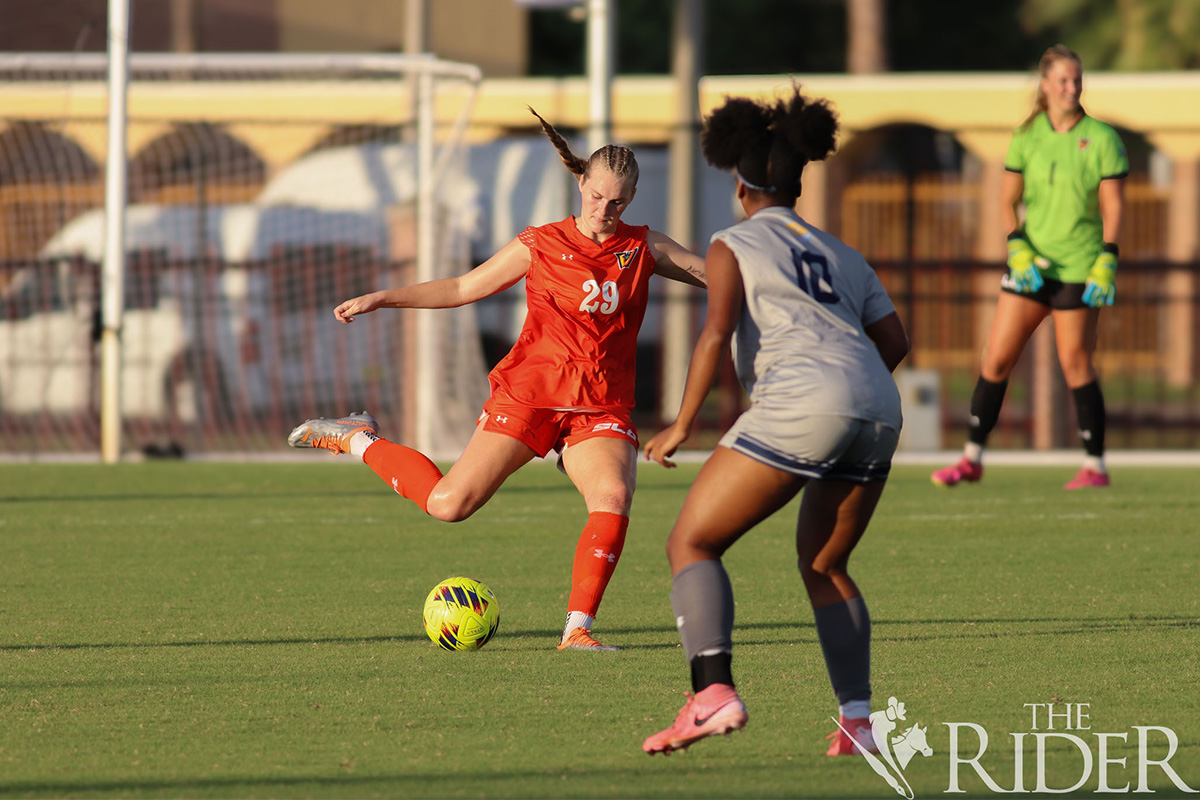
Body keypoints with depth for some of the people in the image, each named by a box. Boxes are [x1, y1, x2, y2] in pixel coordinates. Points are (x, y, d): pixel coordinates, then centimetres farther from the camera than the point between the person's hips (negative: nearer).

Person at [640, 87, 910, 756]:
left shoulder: (734, 245, 11)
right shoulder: (842, 254, 29)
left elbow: (717, 333, -3)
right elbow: (896, 342, 22)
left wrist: (682, 427, 0)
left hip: (800, 402, -6)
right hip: (879, 409, 6)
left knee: (691, 543, 0)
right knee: (824, 566, 23)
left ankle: (714, 692, -21)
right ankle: (858, 721, 9)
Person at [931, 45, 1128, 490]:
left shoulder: (1102, 138, -4)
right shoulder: (1027, 137, 5)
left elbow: (1113, 207, -5)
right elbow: (1008, 202, 8)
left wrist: (1106, 265, -14)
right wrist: (1017, 249, -8)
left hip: (1078, 267, -4)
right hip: (1032, 264, 4)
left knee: (1075, 365, -4)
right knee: (997, 358, 1)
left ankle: (1095, 466, 6)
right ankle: (972, 459, 10)